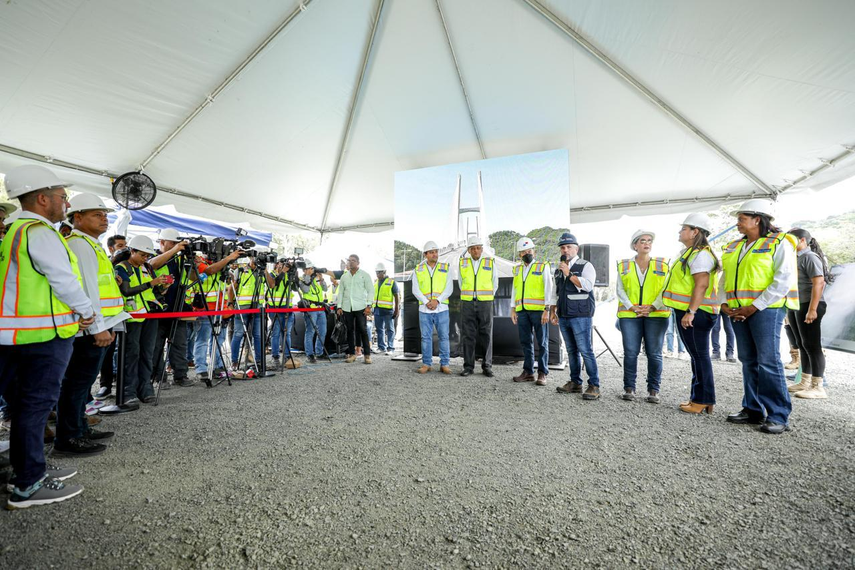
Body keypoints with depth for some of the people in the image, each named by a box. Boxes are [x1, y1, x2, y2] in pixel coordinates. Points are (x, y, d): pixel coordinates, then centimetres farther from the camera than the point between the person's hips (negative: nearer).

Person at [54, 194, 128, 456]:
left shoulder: (90, 245, 20)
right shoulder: (80, 244, -11)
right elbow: (86, 289, -19)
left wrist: (104, 325, 27)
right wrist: (97, 327, -22)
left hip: (97, 327, 10)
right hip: (91, 328, -10)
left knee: (82, 381, 17)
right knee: (77, 381, -3)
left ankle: (80, 429, 28)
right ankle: (67, 439, 6)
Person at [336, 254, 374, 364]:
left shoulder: (365, 275, 5)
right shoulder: (344, 277, 16)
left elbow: (371, 291, 1)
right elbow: (340, 292, 17)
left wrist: (369, 306, -8)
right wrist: (339, 306, 7)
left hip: (360, 307, -4)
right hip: (347, 308, 4)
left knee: (363, 330, -5)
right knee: (350, 330, 7)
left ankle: (367, 354, 0)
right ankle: (351, 354, 15)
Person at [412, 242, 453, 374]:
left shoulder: (445, 268, 5)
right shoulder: (418, 270, 6)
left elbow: (449, 289, -2)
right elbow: (416, 290, 0)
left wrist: (437, 301, -15)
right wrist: (427, 302, -14)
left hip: (441, 308, 0)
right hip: (424, 309, 0)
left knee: (444, 337, 0)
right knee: (426, 337, 4)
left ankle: (445, 364, 8)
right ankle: (426, 364, 13)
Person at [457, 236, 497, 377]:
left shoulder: (490, 262, 2)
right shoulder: (462, 263, 5)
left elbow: (495, 284, 12)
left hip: (485, 304, -1)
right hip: (467, 304, 1)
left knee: (486, 335, 2)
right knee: (468, 335, 1)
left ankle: (487, 366, 11)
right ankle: (469, 367, 8)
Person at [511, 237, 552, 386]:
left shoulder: (542, 267, 1)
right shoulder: (517, 269, 14)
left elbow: (548, 289, -4)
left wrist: (547, 310, -12)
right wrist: (513, 309, 10)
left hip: (539, 310, -4)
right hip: (522, 311, 4)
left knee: (542, 342, 1)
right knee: (526, 342, 8)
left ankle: (542, 373, 9)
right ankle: (528, 372, 17)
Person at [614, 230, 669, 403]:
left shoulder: (662, 265, 11)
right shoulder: (624, 265, 11)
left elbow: (666, 290, 3)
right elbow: (620, 290, 5)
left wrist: (652, 307, -10)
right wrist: (632, 307, -8)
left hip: (656, 314, 0)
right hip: (629, 315, 0)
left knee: (654, 353, 0)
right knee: (630, 352, -2)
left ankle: (653, 390, 11)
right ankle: (629, 388, 7)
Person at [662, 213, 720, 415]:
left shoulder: (700, 254, -13)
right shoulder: (689, 253, 19)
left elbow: (701, 285, -22)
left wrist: (691, 311, -26)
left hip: (695, 314, -10)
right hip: (686, 312, 10)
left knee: (700, 355, -3)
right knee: (697, 355, 14)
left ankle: (704, 400, 6)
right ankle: (698, 397, 23)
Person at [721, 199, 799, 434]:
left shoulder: (779, 243, -3)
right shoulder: (733, 247, 16)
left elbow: (783, 281, -12)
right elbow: (726, 277, 17)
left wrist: (756, 306, -17)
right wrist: (724, 303, 2)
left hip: (767, 309, -6)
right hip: (739, 312, 6)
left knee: (768, 361, -7)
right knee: (749, 361, 10)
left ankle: (779, 415, 3)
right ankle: (753, 410, 19)